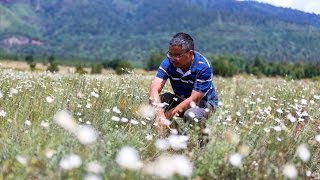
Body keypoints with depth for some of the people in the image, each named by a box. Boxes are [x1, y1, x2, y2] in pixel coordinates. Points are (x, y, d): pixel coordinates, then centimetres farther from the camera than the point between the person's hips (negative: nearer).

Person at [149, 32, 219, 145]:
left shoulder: (203, 67, -28)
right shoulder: (168, 62, -19)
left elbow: (194, 99, -30)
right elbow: (154, 89, -30)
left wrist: (170, 114, -39)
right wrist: (160, 115, -47)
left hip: (203, 101, -4)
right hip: (180, 99, 4)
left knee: (191, 115, -38)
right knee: (156, 101, -25)